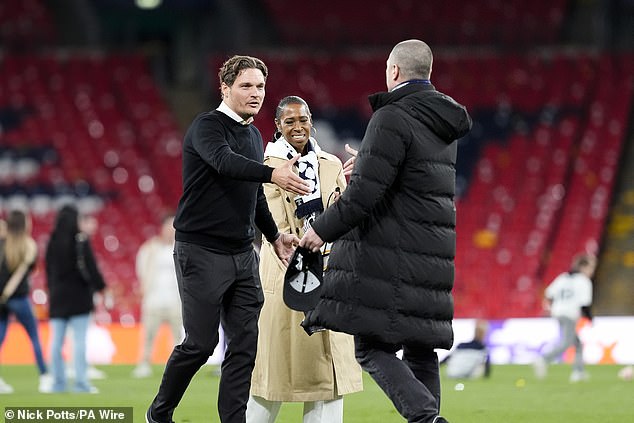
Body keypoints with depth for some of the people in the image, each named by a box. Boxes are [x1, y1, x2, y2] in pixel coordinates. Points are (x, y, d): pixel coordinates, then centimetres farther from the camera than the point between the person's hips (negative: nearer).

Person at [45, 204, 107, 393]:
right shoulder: (80, 240, -8)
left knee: (56, 341, 6)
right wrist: (100, 286, -6)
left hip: (57, 296, 5)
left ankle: (58, 382, 5)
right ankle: (81, 382, -10)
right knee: (79, 340, -5)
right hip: (78, 296, -5)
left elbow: (49, 268, 13)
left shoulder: (53, 242, 7)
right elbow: (89, 266, -13)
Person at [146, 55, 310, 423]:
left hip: (243, 254, 7)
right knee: (201, 343, -4)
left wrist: (274, 235, 23)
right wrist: (272, 174, -48)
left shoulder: (254, 136, 15)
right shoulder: (207, 126, -10)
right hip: (202, 251, -7)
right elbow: (225, 162, -33)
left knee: (244, 345, 0)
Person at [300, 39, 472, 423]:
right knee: (420, 351, 11)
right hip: (432, 256, 8)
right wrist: (366, 164, 38)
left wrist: (324, 229, -6)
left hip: (388, 255, -8)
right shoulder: (445, 124, 14)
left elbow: (366, 192, -18)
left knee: (372, 348, -5)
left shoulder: (393, 118, -13)